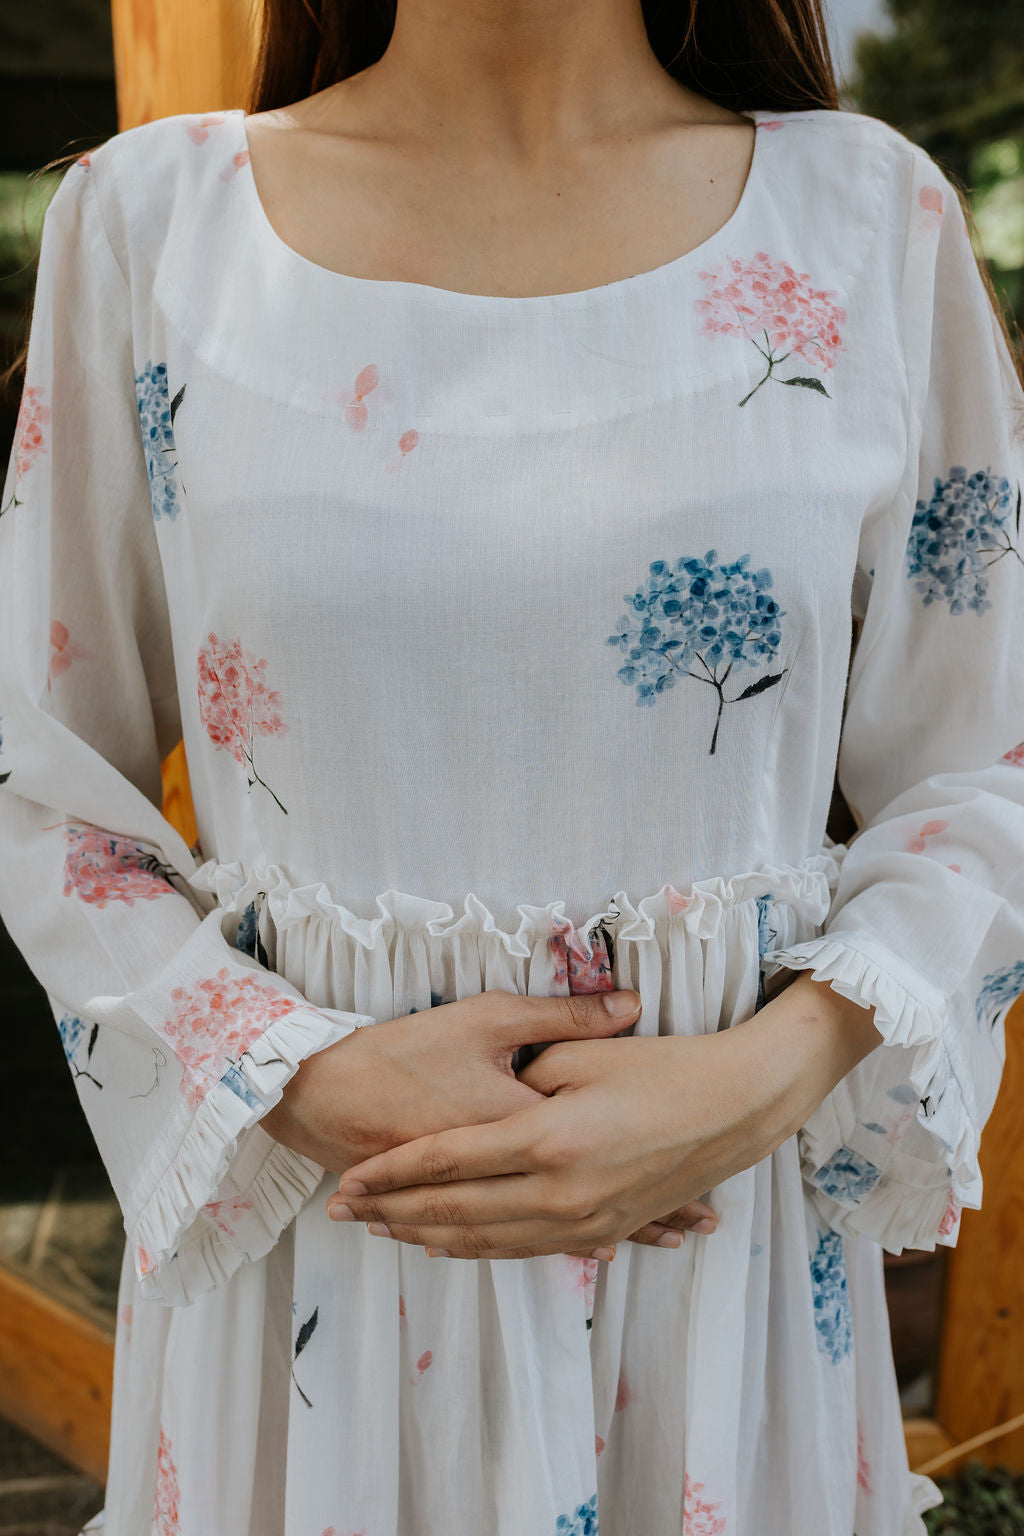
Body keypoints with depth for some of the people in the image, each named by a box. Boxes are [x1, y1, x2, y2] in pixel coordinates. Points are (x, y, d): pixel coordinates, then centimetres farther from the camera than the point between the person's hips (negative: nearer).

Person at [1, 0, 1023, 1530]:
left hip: (730, 1220, 1)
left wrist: (767, 1082, -15)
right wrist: (314, 1083, -14)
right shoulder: (147, 215, -3)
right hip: (289, 1229, 0)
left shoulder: (876, 215, -3)